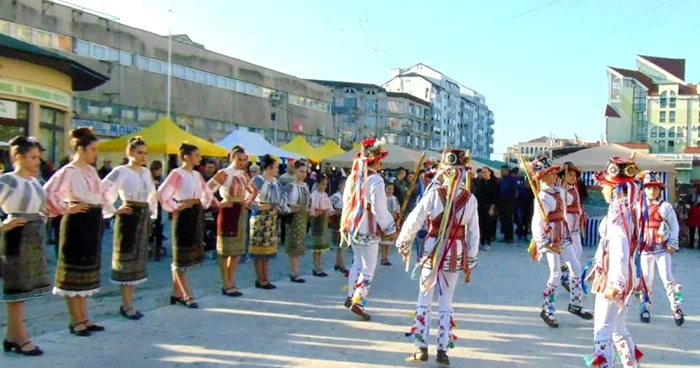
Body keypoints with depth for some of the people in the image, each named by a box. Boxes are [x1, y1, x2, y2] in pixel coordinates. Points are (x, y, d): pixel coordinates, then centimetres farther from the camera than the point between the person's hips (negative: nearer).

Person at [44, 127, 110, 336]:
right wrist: (65, 210, -15)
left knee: (87, 270, 13)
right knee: (75, 270, 0)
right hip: (77, 224, -9)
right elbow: (48, 193, -22)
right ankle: (76, 321, 9)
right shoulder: (69, 171, -13)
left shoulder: (91, 170, 13)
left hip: (93, 223, 9)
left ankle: (84, 318, 23)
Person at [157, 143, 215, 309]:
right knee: (182, 256, 0)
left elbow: (208, 192, 23)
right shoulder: (177, 173, -11)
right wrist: (174, 208, -13)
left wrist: (203, 205, 9)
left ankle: (177, 293, 20)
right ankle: (187, 296, 4)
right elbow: (162, 193, -18)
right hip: (184, 215, -8)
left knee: (191, 254, 11)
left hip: (197, 214, 8)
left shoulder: (197, 174, 12)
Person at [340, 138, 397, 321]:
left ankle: (351, 297, 21)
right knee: (369, 267, 0)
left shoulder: (353, 177, 5)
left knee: (358, 262, 19)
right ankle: (358, 302, -5)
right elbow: (380, 209, -18)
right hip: (368, 229, -7)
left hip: (352, 226, 7)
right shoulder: (375, 180, -17)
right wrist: (390, 229, -8)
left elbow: (346, 202, 13)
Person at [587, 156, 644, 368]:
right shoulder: (626, 208, 10)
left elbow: (620, 249, -24)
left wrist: (614, 282, -26)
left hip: (613, 279, -10)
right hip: (624, 278, 10)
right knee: (618, 329, 21)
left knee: (602, 332, -6)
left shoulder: (617, 211, -17)